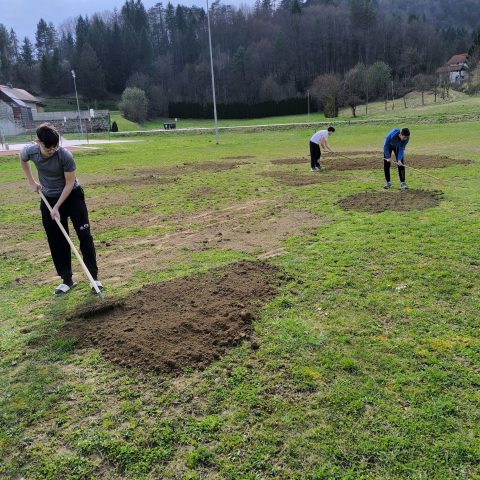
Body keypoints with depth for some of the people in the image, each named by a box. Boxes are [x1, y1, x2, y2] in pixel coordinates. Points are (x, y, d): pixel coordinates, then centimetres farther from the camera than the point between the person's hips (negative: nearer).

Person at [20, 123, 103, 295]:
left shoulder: (65, 155, -28)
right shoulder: (29, 151, -16)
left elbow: (70, 183, -20)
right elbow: (23, 160, 10)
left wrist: (57, 207, -21)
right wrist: (32, 182, 7)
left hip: (72, 196, -3)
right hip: (49, 198, 4)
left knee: (85, 236, -6)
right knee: (56, 242, 5)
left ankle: (94, 276, 2)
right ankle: (67, 280, 15)